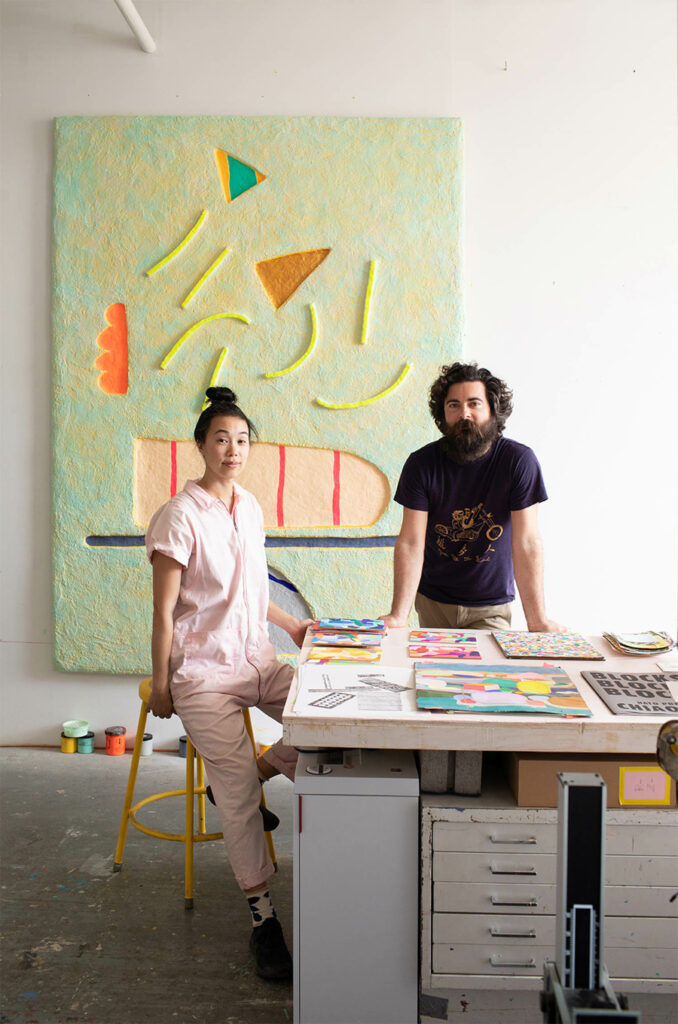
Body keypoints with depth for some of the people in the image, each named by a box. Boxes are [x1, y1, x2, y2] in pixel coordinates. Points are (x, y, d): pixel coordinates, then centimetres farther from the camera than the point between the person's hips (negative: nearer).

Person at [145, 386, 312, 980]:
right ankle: (262, 917, 6)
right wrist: (161, 682, -7)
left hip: (258, 659, 7)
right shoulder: (181, 515, -13)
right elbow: (164, 610, -10)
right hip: (203, 671, -6)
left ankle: (252, 774, 13)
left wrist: (292, 625, 18)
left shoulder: (251, 508, 9)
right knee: (239, 797, -10)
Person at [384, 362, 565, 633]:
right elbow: (411, 543, -13)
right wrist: (398, 616, -22)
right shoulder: (421, 463, -9)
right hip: (432, 603, 2)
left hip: (491, 607, -2)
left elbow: (526, 543, -15)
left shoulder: (518, 461, -13)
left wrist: (537, 621, -20)